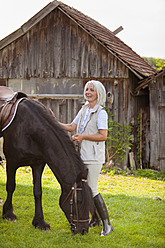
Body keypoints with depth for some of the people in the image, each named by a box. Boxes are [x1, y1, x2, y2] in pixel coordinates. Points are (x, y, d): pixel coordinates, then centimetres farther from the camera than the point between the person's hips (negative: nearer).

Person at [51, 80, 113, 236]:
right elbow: (71, 127, 15)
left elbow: (103, 136, -16)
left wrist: (83, 136, -19)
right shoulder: (84, 110, 14)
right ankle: (95, 219, 27)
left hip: (94, 156, -8)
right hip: (83, 155, 8)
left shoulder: (101, 112, -10)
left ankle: (107, 224, -3)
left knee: (92, 190, -11)